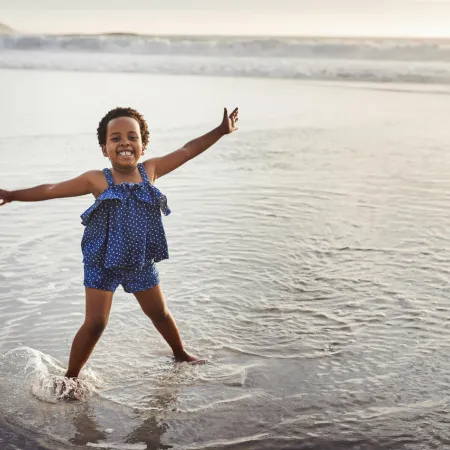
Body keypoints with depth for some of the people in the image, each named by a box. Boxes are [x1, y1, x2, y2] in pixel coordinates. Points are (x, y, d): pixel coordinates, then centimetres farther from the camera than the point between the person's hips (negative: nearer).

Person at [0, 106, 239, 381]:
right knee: (95, 323, -4)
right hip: (102, 263, -3)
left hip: (142, 262, 3)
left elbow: (187, 151, 1)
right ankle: (70, 378, 15)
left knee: (160, 313, 20)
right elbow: (51, 190, -7)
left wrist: (221, 131, 2)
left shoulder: (150, 170, -4)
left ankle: (181, 354, 45)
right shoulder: (97, 180, -12)